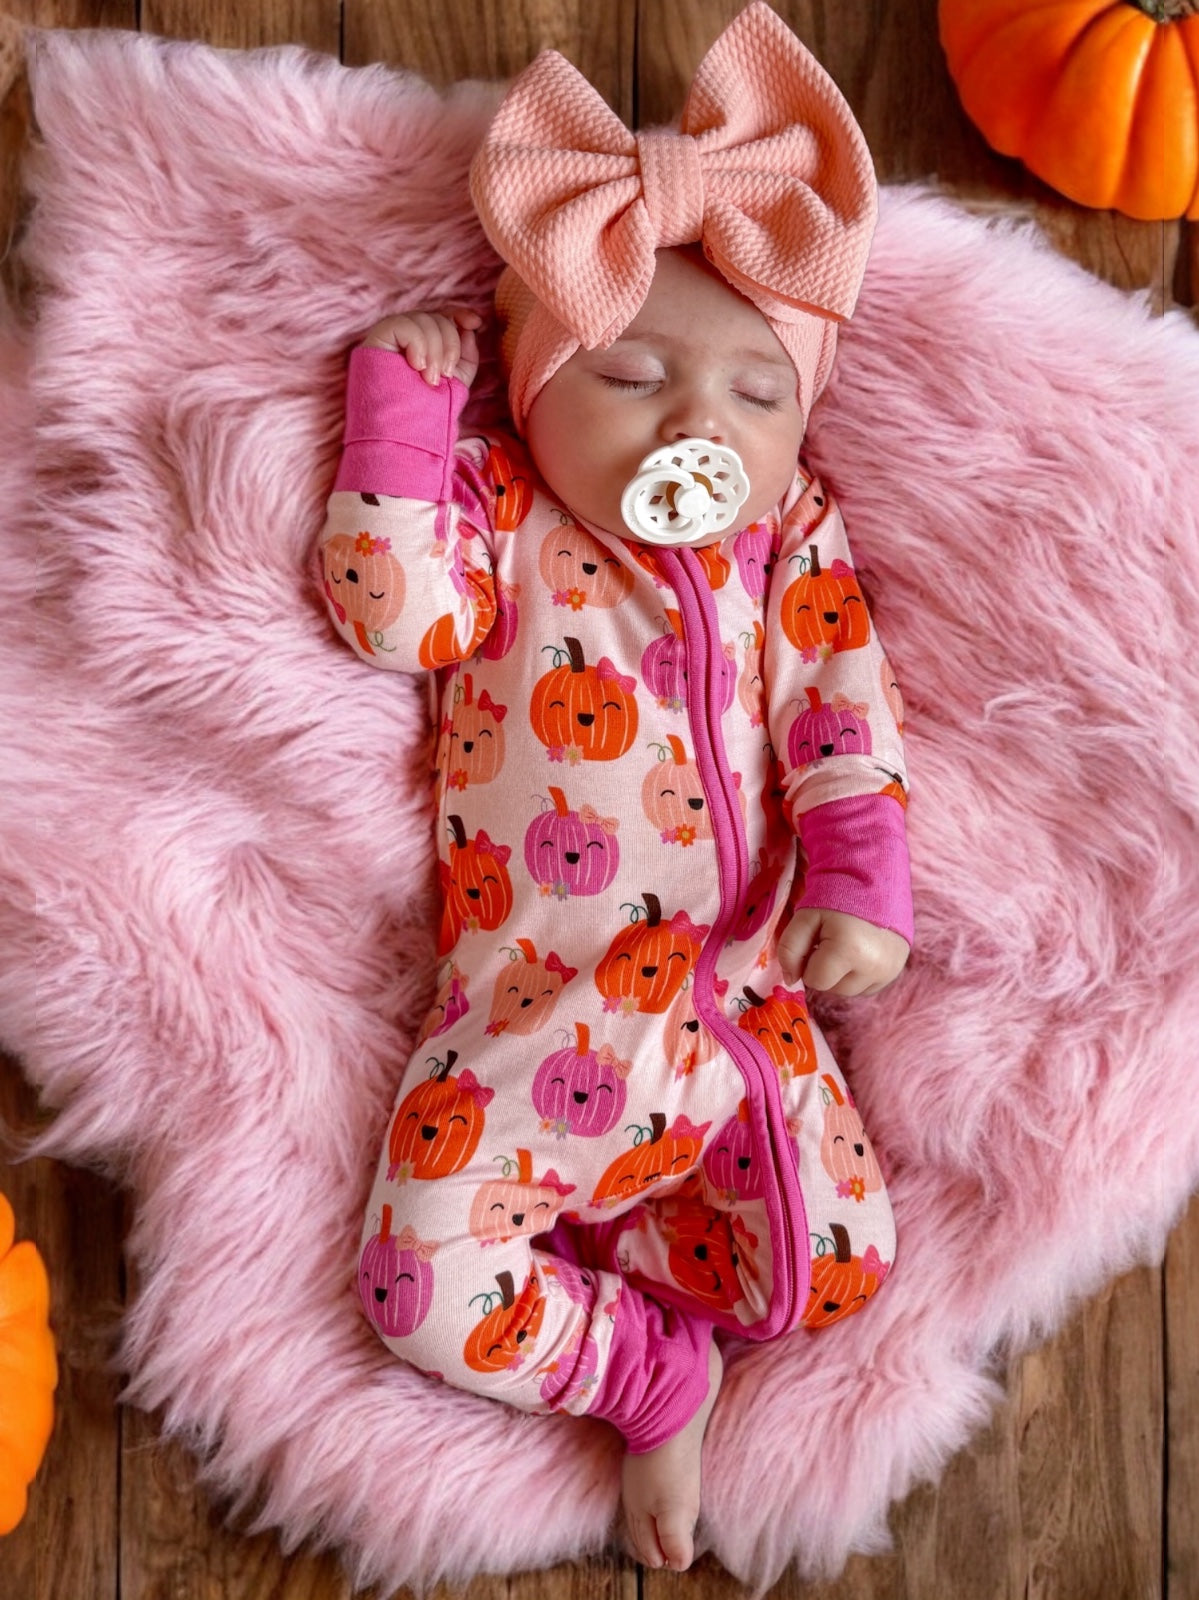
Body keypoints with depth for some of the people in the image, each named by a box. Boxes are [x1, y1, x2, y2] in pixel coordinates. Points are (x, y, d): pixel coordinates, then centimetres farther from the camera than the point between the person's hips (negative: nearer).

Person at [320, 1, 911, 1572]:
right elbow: (392, 606, -12)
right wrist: (405, 393, -7)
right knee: (426, 1288, -14)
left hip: (751, 1013, 3)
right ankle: (652, 1368, 11)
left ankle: (584, 1234, 14)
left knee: (837, 1265, -3)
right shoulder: (500, 514, 5)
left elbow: (849, 704, 5)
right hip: (538, 1022, -2)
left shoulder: (791, 536, 11)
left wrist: (860, 872, -10)